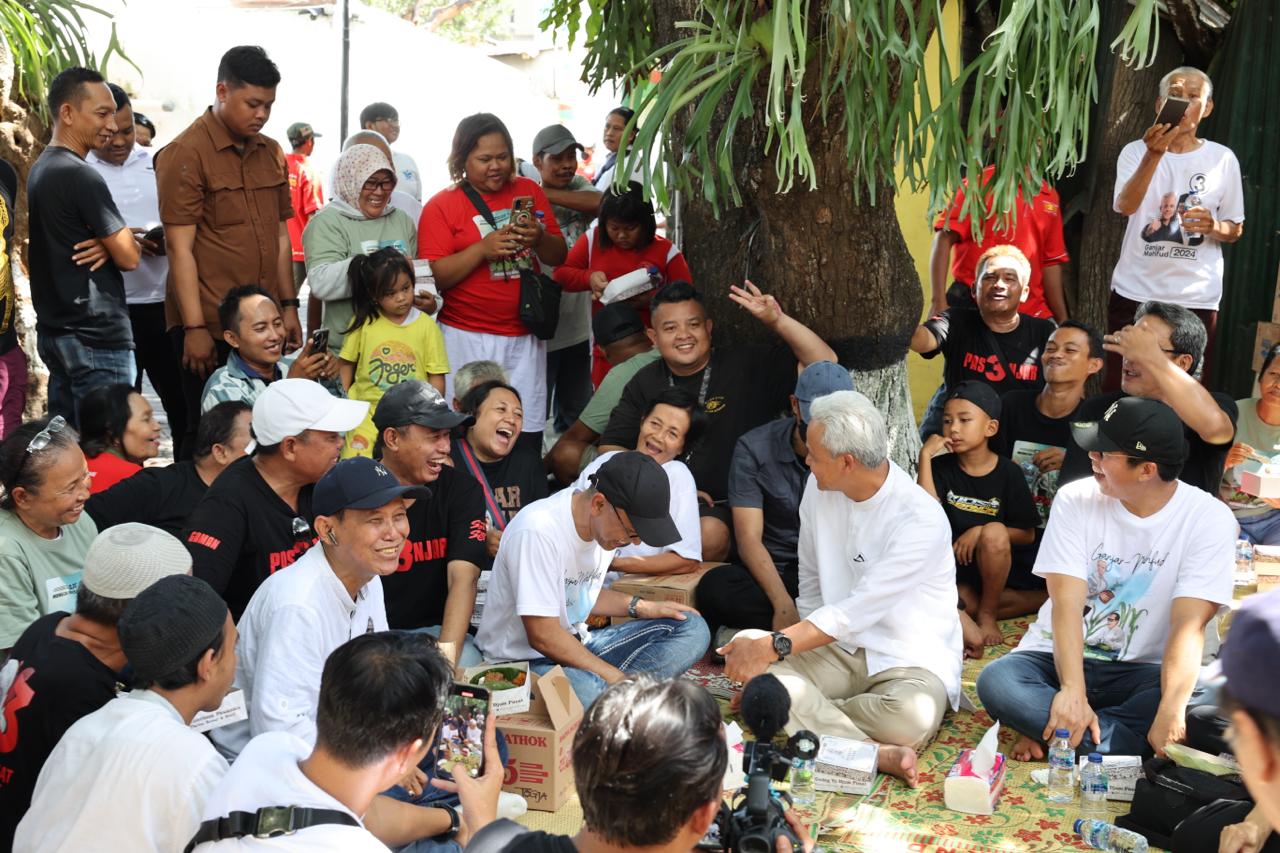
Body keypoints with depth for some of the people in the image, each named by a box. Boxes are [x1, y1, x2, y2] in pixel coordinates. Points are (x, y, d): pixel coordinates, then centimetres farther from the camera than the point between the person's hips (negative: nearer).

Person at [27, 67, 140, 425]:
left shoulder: (40, 168, 13)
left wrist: (108, 244, -1)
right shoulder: (80, 175, -16)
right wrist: (113, 246, 6)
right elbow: (129, 257, -15)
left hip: (55, 330, 10)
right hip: (95, 338, -10)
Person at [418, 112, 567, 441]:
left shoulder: (529, 191, 11)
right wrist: (482, 248, -19)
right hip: (467, 339, -3)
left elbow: (559, 256, 13)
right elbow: (435, 277, -8)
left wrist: (540, 239, -9)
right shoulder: (441, 205, 0)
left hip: (524, 338, 3)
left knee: (528, 438, 1)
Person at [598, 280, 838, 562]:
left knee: (711, 532, -37)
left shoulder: (745, 366, 3)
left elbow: (824, 363, -3)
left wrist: (778, 321, -17)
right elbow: (610, 448, 9)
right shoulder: (645, 383, 12)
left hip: (722, 506, -2)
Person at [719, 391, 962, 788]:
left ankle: (801, 712, -13)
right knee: (746, 647, -23)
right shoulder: (819, 489, 2)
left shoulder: (921, 520, -20)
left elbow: (857, 612, -24)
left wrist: (776, 646, -27)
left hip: (909, 660, -5)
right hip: (836, 647, 6)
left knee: (912, 717, -40)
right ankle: (876, 752, -30)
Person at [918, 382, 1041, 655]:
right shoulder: (941, 466, -1)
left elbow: (1027, 534, -2)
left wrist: (981, 532, -17)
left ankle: (987, 613, -18)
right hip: (953, 564, 1)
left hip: (997, 565, -1)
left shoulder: (1008, 473, -3)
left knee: (993, 532, -33)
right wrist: (925, 456, -19)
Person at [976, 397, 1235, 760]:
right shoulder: (1076, 500, -6)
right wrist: (1072, 692, -30)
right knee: (996, 682, -30)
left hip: (1140, 673, -1)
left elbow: (1189, 626, -20)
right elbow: (1067, 603, -15)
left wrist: (1171, 712, -34)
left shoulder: (1209, 519, -10)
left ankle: (1051, 731, -23)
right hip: (1058, 659, 1)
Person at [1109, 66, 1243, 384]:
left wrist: (1214, 226, -12)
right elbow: (1126, 206, -17)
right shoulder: (1136, 151, 1)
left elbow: (1236, 229, 11)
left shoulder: (1223, 159, 4)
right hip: (1134, 293, 0)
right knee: (1119, 390, 5)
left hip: (1196, 298, 0)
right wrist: (1155, 154, -30)